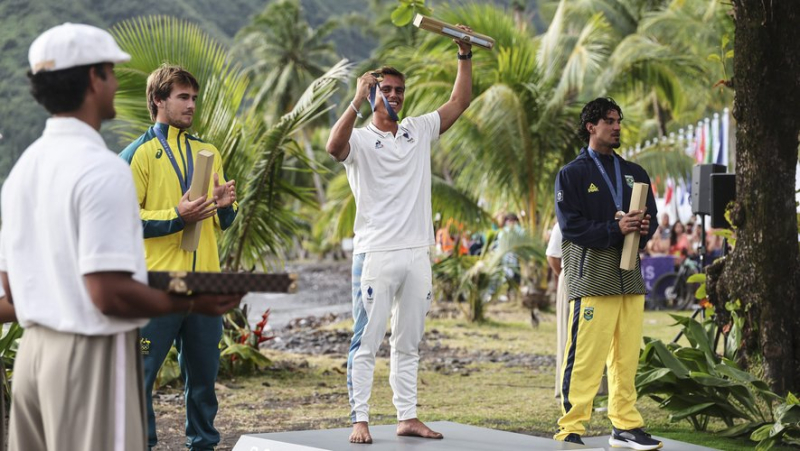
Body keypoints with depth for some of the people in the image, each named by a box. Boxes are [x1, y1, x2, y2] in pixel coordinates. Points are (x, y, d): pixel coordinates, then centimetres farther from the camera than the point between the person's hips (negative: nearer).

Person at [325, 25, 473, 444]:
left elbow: (459, 102, 14)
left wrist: (465, 55, 7)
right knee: (366, 343, -3)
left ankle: (408, 417, 16)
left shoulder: (418, 131, 14)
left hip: (417, 254, 6)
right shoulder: (359, 138, -3)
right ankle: (359, 419, -2)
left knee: (408, 345, 11)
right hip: (375, 254, -6)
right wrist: (357, 100, -28)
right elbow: (334, 146, -26)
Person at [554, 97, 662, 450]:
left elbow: (651, 216, 17)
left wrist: (643, 228, -7)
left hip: (630, 277, 6)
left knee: (627, 358, 6)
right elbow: (571, 225, -7)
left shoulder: (634, 173, 20)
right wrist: (615, 229, -18)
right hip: (592, 278, -6)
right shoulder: (572, 174, 3)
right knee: (584, 358, -9)